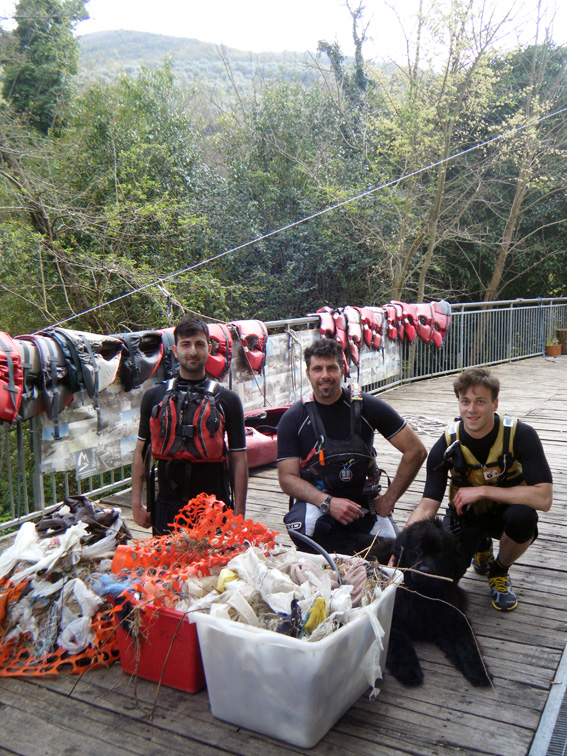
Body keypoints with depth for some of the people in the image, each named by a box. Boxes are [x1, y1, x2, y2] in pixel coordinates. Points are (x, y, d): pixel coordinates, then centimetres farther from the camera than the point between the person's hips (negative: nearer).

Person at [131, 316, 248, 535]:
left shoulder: (227, 400, 2)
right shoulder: (154, 397, 7)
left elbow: (239, 460, 0)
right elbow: (140, 452, 9)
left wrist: (238, 516, -3)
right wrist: (137, 503, 3)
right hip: (167, 508, 2)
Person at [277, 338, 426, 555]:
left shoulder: (366, 406, -5)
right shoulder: (293, 419, -4)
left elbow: (415, 451, -2)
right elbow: (287, 478, -7)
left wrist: (389, 499, -3)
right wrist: (328, 502, -22)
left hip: (362, 500, 2)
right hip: (315, 500, -2)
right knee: (303, 527, -35)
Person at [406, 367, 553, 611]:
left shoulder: (520, 435, -23)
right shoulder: (447, 445, -17)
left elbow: (543, 498, -30)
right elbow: (427, 506, -20)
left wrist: (482, 490, -30)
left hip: (505, 511, -1)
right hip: (465, 515, 2)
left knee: (522, 515, -36)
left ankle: (499, 572, -2)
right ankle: (481, 546, 17)